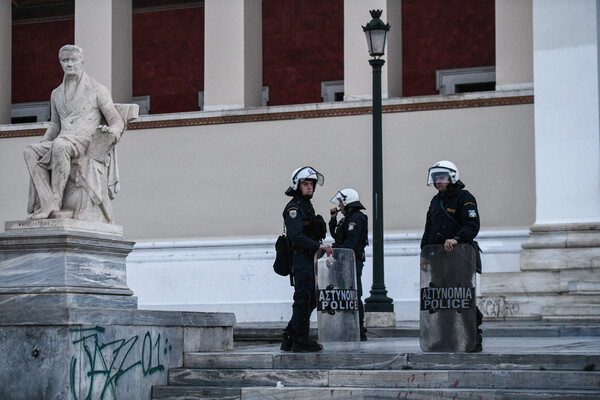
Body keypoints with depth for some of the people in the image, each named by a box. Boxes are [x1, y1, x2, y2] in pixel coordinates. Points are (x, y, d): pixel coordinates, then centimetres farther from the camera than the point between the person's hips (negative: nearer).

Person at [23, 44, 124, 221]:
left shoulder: (97, 90, 5)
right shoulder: (57, 94, 22)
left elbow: (117, 121, 2)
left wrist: (112, 130, -23)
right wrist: (43, 144, 12)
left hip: (86, 142, -5)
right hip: (62, 143, 5)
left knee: (59, 145, -38)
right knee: (31, 152, -25)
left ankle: (56, 201, -34)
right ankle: (47, 203, -37)